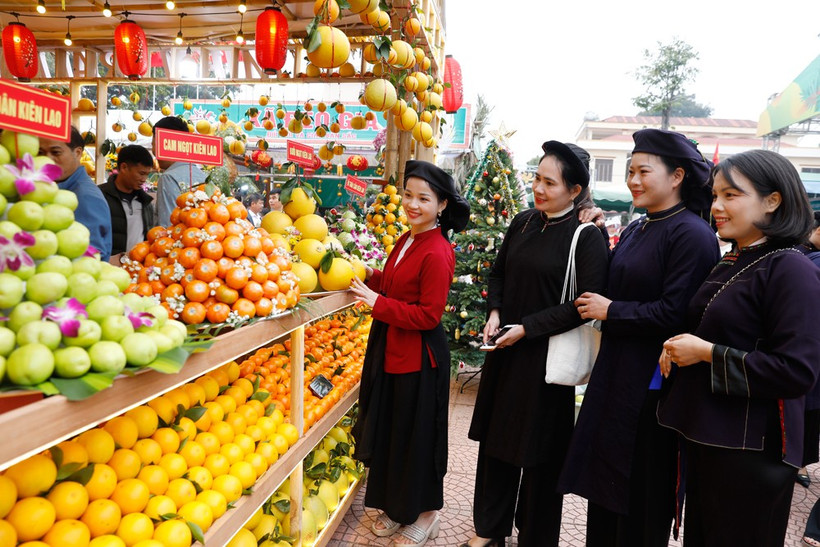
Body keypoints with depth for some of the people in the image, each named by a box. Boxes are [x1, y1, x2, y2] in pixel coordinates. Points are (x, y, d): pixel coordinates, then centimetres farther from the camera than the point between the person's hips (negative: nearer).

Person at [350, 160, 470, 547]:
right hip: (391, 350, 9)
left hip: (419, 358, -9)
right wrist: (372, 277, 1)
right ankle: (397, 504, 39)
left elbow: (428, 315, -22)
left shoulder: (437, 253, -21)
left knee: (416, 434, 8)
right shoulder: (407, 241, 7)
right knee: (390, 429, 19)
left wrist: (377, 303, -22)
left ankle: (425, 513, 30)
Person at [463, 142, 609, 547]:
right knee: (496, 438, 16)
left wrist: (527, 328, -17)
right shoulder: (523, 222, 4)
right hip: (504, 349, 6)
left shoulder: (587, 237, -13)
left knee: (539, 451, 8)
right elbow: (498, 273, 14)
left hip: (547, 355, -6)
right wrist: (495, 312, -3)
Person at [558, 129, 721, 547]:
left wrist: (610, 311, -14)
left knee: (641, 495, 7)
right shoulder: (635, 230, 10)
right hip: (615, 372, 8)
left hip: (653, 382, -8)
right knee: (604, 482, 18)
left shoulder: (692, 234, -15)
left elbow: (675, 313, -22)